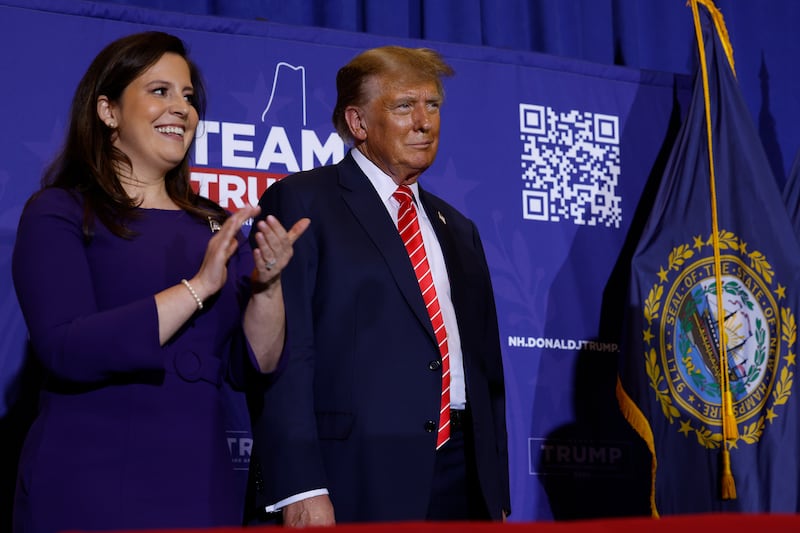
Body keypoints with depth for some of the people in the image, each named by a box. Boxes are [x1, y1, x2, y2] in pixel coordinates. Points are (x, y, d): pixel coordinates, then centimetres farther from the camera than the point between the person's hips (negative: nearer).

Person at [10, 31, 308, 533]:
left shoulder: (214, 225, 9)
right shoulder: (58, 213, -4)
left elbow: (251, 368, 5)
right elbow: (67, 351, -18)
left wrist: (267, 285, -12)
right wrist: (198, 286, -20)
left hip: (204, 485, 5)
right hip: (90, 487, -5)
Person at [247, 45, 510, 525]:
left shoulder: (458, 230, 20)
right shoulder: (300, 202, -1)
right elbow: (282, 354, -9)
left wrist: (497, 495, 15)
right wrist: (300, 488, -17)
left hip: (462, 480, 6)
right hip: (358, 483, -5)